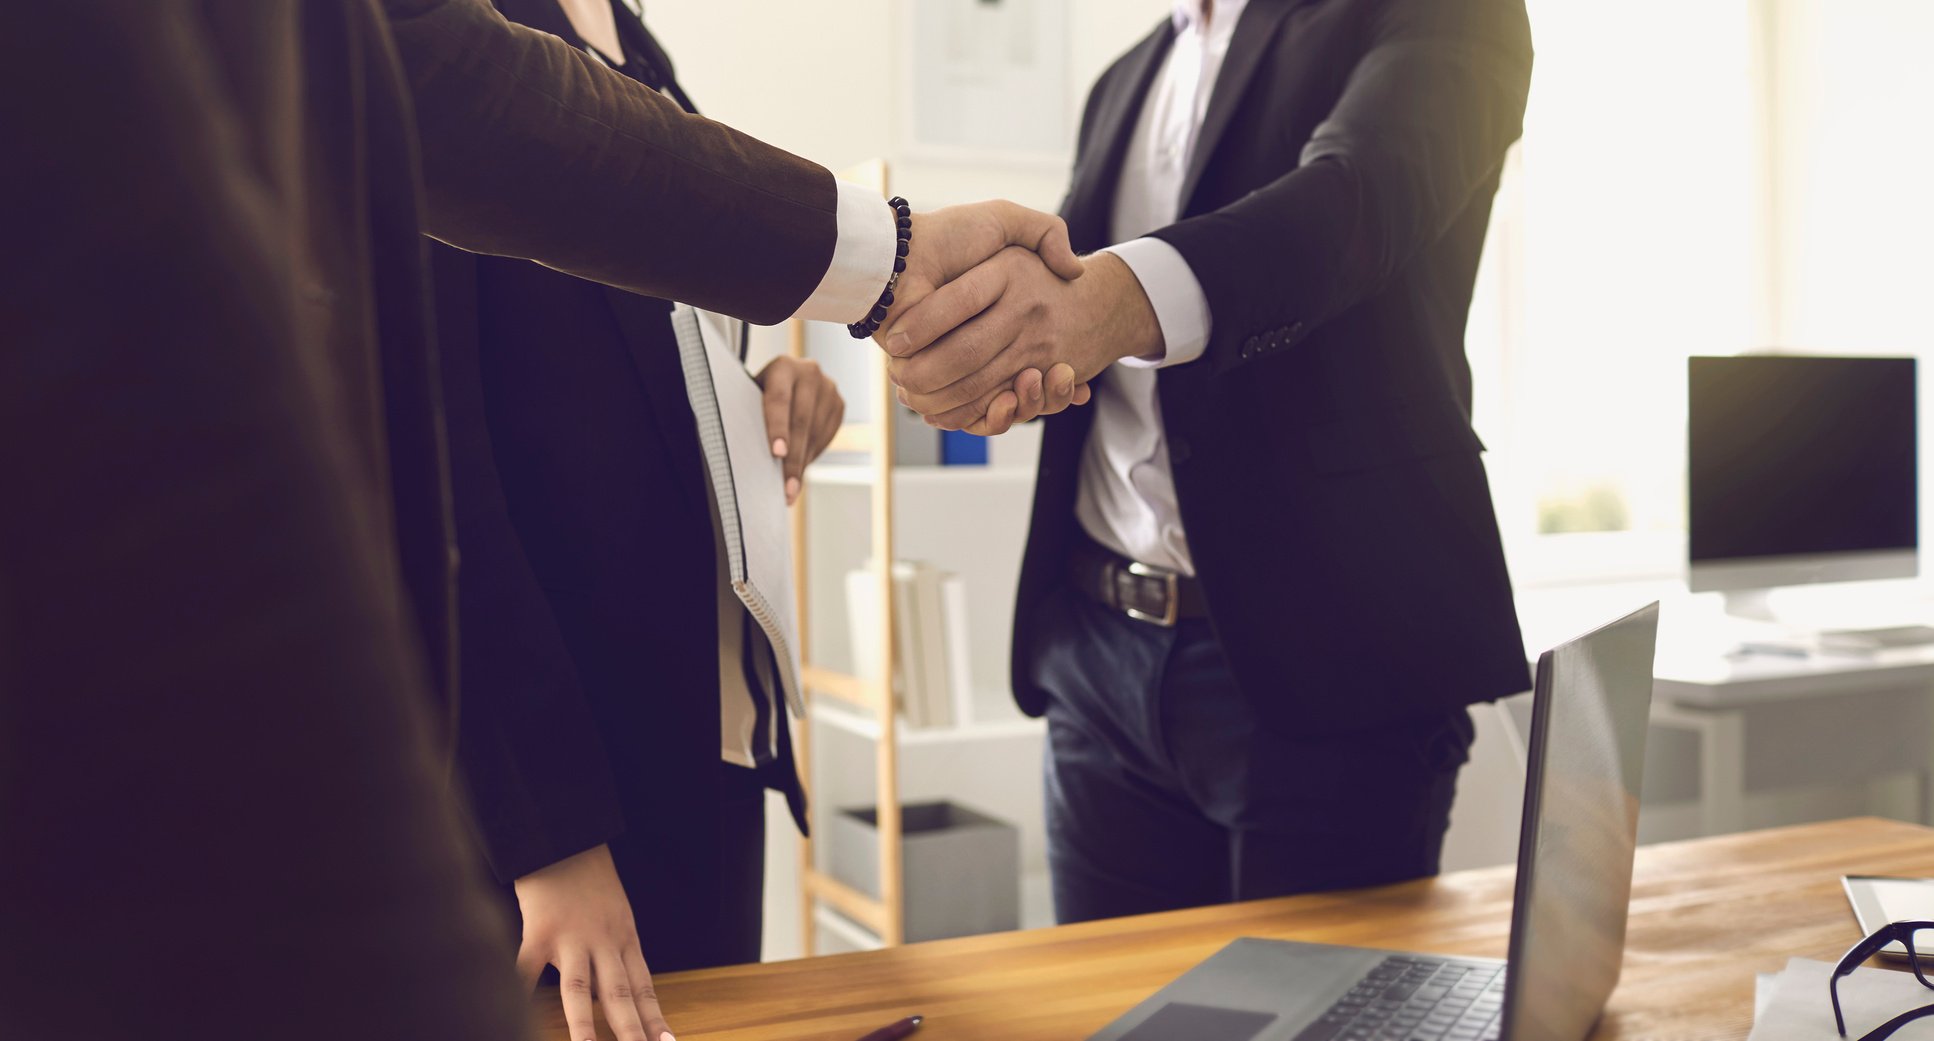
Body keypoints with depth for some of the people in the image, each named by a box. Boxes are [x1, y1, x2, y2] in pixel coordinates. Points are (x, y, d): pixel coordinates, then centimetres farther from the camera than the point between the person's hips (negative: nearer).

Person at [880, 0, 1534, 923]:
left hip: (1320, 657, -5)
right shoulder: (1126, 83, 18)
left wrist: (1116, 300, -41)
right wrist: (953, 350, -9)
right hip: (1099, 648, 6)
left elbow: (1364, 193, -23)